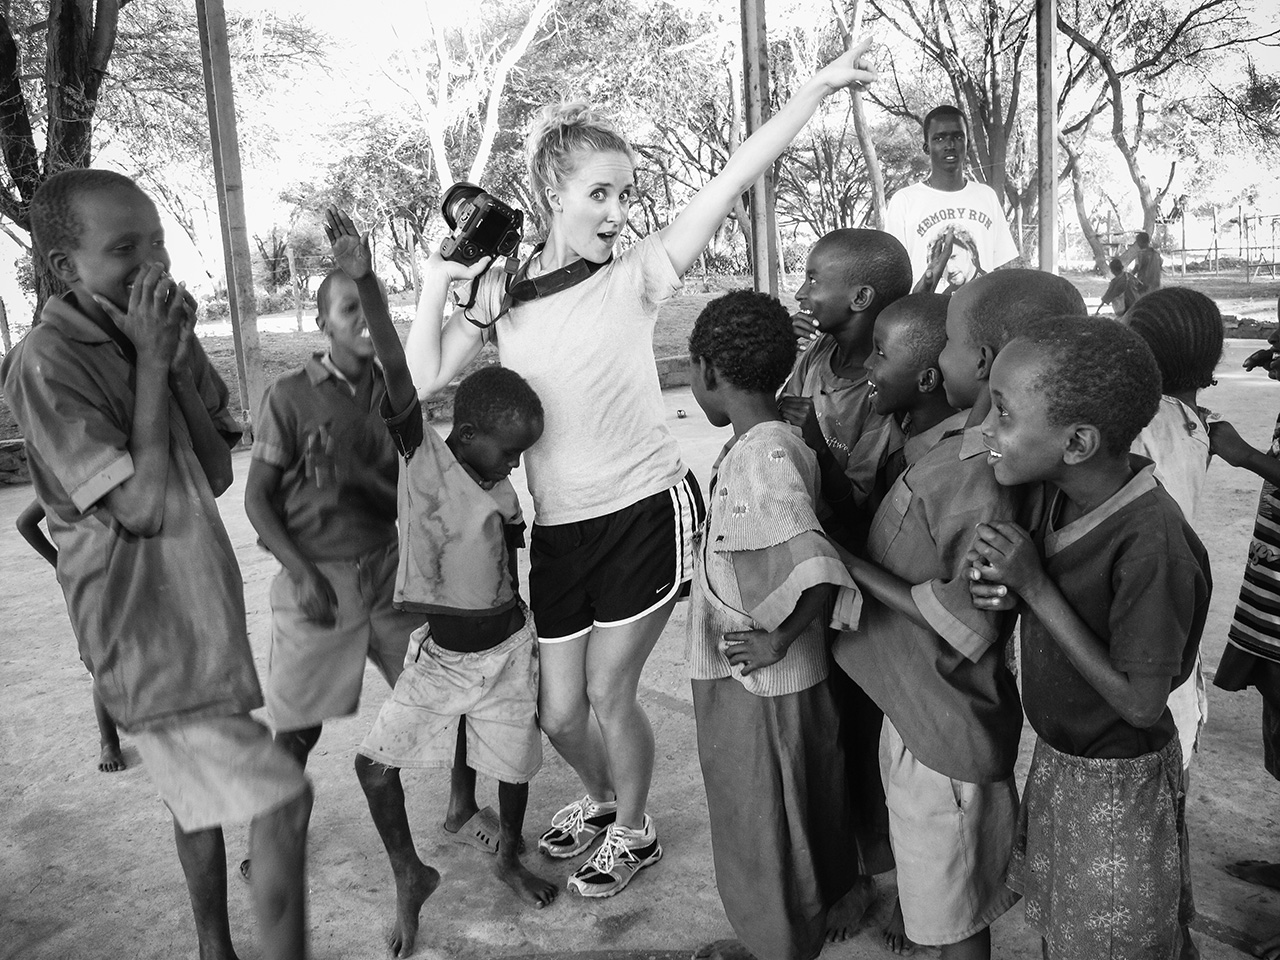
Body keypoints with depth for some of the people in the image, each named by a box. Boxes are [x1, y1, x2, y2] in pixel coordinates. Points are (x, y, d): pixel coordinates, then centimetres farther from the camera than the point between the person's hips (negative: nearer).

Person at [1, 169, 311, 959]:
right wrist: (151, 362, -20)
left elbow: (218, 473, 1)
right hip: (149, 635, -8)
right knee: (280, 800, -9)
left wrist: (178, 356, -10)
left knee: (205, 797, 22)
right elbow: (142, 507, -22)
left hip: (202, 613, 8)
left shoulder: (160, 334, 4)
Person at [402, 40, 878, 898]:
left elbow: (731, 183, -13)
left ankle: (634, 831, 36)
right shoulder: (504, 292, 3)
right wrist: (441, 280, -8)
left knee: (609, 694, 6)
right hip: (558, 528, 4)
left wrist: (819, 87, -17)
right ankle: (602, 796, 48)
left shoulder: (635, 277, -6)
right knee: (560, 712, 13)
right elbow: (426, 379, -2)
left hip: (645, 511, -4)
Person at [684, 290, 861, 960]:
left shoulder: (757, 457, -28)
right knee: (797, 819, 26)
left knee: (763, 836, 14)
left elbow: (818, 572, -38)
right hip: (783, 680, 9)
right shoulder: (782, 441, 0)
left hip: (753, 687, -9)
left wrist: (778, 639, -25)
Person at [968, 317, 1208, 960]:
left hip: (1119, 783, -7)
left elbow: (1141, 703, -25)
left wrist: (1035, 587, -28)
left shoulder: (1152, 545, -32)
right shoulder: (1062, 491, -10)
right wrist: (1000, 582, -16)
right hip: (1056, 756, 7)